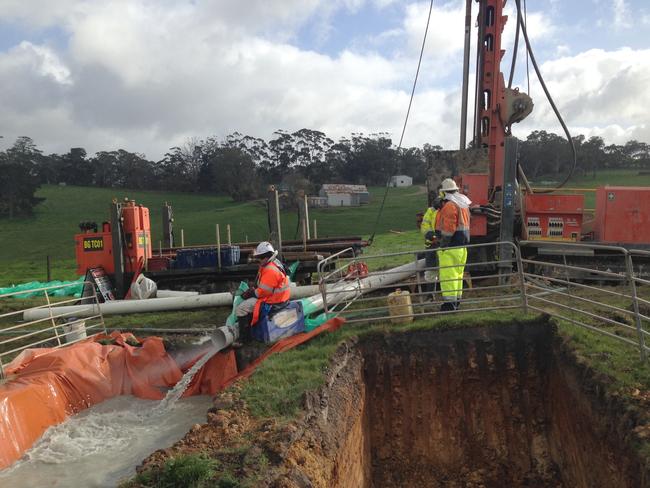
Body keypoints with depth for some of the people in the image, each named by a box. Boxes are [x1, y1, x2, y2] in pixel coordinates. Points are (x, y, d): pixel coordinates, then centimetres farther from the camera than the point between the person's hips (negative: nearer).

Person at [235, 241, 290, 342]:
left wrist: (251, 293, -10)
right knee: (248, 301, 29)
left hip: (272, 301, -11)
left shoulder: (271, 270, -25)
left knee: (240, 309, -12)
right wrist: (252, 289, 4)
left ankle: (244, 338, -8)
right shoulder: (274, 263, 9)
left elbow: (263, 291, -25)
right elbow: (262, 284, 17)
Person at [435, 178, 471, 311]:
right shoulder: (463, 204, 16)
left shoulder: (450, 205, -16)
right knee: (458, 273, 16)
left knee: (448, 274, -7)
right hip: (462, 244, 10)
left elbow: (448, 228, -21)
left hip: (451, 245, -10)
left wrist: (443, 243, -16)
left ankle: (450, 302, -7)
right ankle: (457, 300, 24)